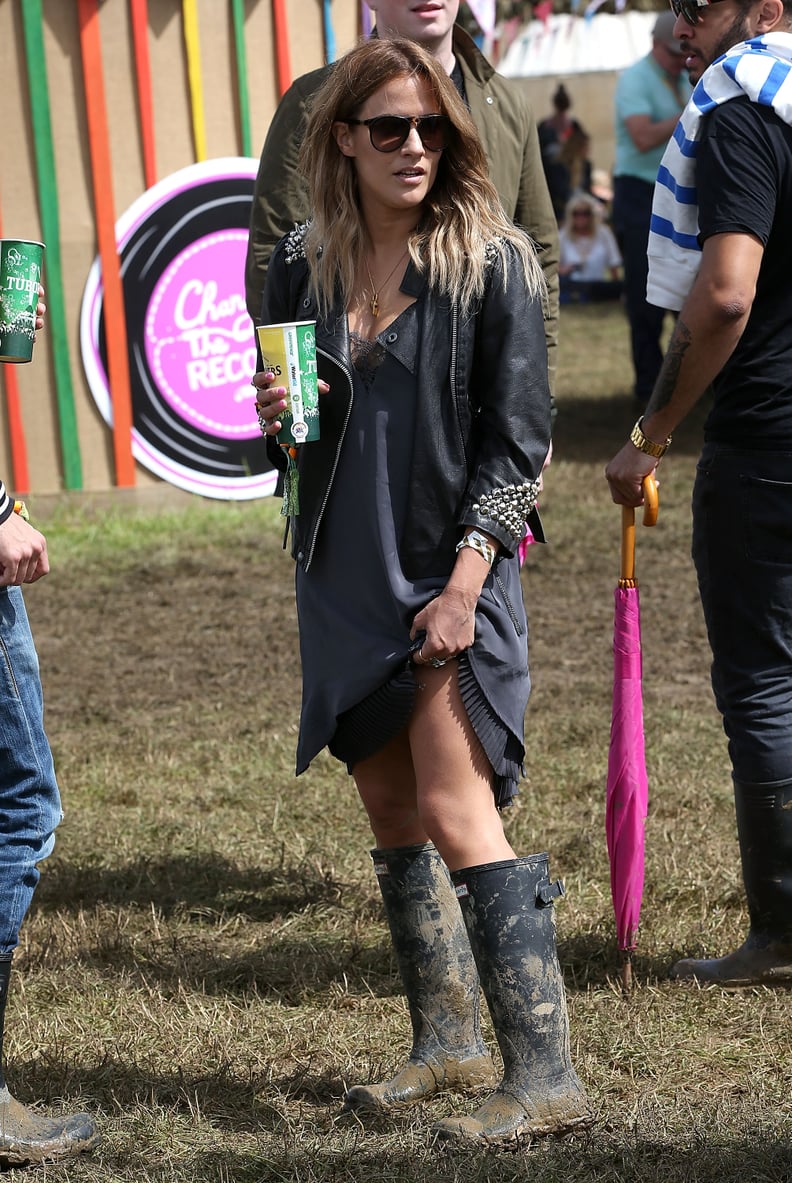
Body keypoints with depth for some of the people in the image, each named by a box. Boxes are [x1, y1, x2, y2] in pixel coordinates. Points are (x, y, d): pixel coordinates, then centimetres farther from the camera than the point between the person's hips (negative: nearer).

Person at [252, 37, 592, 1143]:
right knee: (391, 816, 12)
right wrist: (272, 417, -7)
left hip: (452, 573, -6)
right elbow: (280, 421, 18)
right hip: (344, 575, 6)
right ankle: (449, 1044, 25)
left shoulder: (491, 261, -7)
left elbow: (516, 437, -8)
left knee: (455, 815, -14)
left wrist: (464, 584, -16)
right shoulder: (302, 264, 6)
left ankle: (546, 1077, -11)